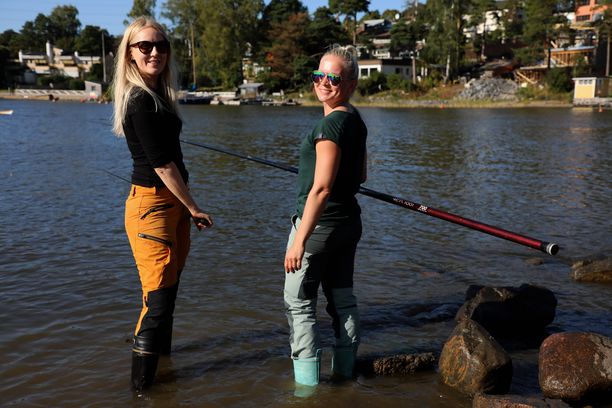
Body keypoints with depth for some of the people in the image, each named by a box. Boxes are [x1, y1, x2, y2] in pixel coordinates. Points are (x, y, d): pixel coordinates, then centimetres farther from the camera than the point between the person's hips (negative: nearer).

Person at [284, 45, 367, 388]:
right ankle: (345, 373, 24)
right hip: (349, 222, 9)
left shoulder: (331, 124, -20)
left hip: (320, 225, -9)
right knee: (343, 299, 15)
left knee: (299, 304, 1)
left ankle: (308, 384, 4)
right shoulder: (356, 120, 8)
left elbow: (321, 188, -25)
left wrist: (300, 240, -25)